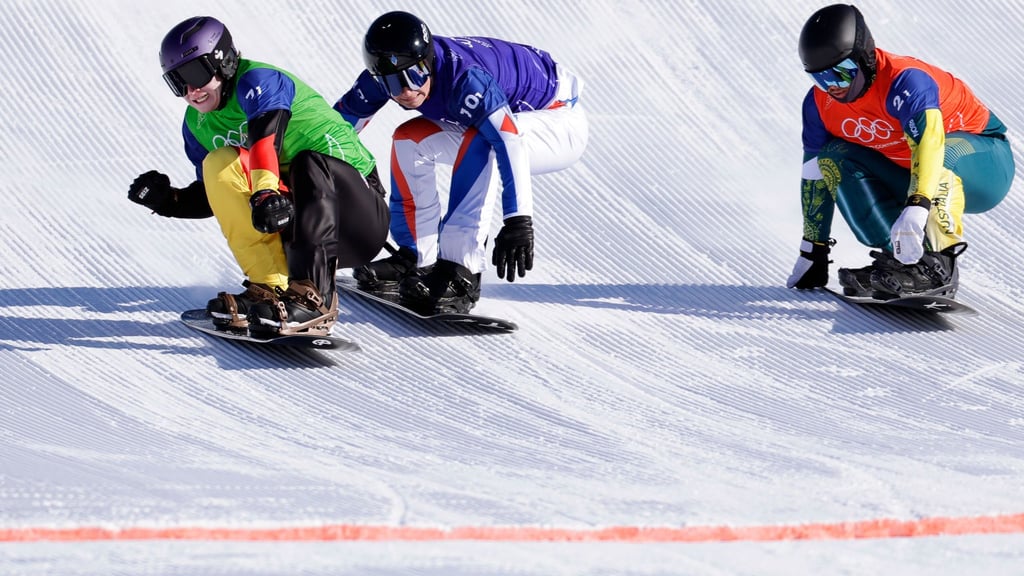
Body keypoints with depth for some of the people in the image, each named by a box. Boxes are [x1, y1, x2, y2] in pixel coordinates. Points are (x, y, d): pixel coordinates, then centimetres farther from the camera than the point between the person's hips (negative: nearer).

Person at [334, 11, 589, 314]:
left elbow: (509, 141, -47)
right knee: (411, 140, -1)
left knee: (477, 140, -34)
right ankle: (416, 258, 7)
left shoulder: (463, 78, -36)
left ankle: (461, 272, -35)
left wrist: (518, 221, -56)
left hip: (561, 122, -8)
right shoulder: (387, 75, -15)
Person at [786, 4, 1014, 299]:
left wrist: (916, 208, -61)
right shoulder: (820, 103, -9)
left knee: (939, 153, -38)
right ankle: (900, 260, -17)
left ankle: (939, 266, -39)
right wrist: (812, 251, 2)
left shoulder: (904, 81, -31)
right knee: (835, 158, -11)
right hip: (909, 179, 7)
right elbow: (815, 174, 1)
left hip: (984, 165, -7)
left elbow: (930, 139, -47)